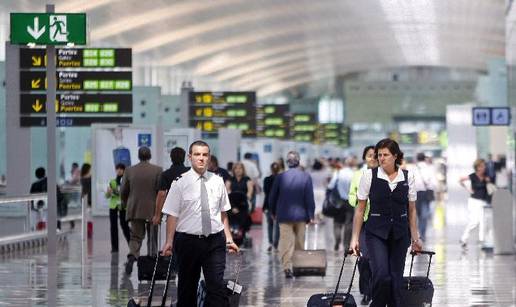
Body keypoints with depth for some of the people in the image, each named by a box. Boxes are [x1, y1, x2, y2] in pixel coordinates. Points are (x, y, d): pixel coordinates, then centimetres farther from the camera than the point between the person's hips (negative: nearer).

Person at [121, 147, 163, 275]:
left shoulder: (129, 171, 1)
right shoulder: (157, 170, -6)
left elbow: (123, 191, 3)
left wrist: (127, 204, 19)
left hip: (134, 210, 1)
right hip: (152, 210, -1)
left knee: (135, 236, 5)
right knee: (152, 238, 12)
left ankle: (132, 256, -21)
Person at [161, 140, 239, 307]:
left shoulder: (217, 182, 6)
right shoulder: (180, 183, -3)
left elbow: (223, 214, 11)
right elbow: (172, 215, -7)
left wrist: (229, 239, 5)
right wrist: (169, 242, -15)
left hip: (215, 241, 1)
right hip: (188, 241, -1)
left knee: (217, 286, -9)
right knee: (187, 287, 9)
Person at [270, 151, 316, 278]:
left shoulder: (280, 177, -4)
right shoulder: (306, 177, -5)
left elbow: (272, 197, 3)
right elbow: (310, 198, -5)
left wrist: (273, 212, 18)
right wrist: (310, 215, 1)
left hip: (284, 215, -1)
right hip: (301, 215, 1)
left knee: (286, 243, -2)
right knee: (300, 243, 14)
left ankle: (287, 267, -13)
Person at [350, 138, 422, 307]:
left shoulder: (407, 177, 2)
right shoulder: (369, 175, -3)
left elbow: (412, 210, 10)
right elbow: (360, 209, 2)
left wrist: (415, 238, 8)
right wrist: (355, 238, -1)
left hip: (399, 234, 2)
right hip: (376, 233, -2)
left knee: (396, 278, 2)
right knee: (382, 275, -19)